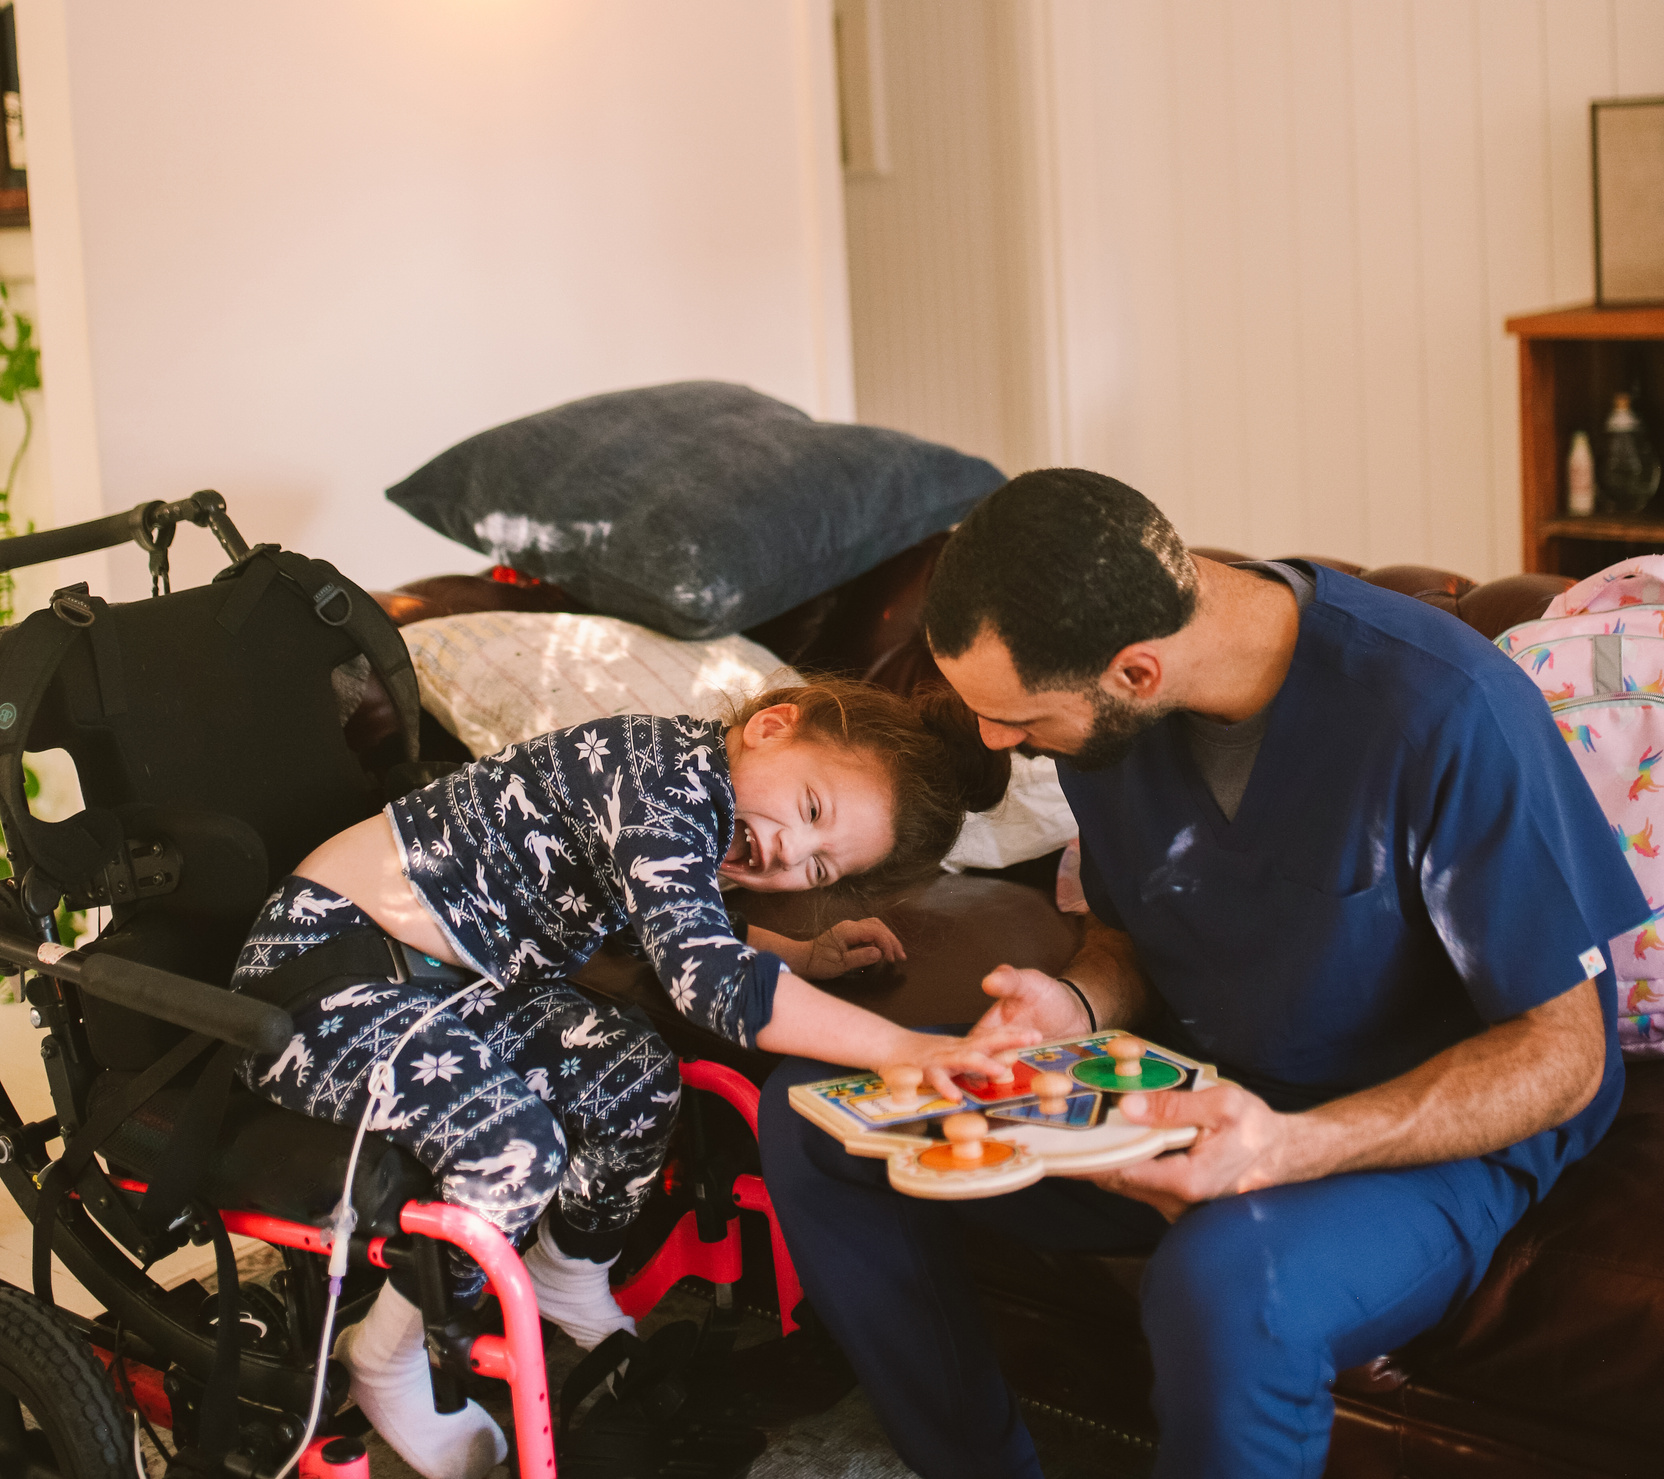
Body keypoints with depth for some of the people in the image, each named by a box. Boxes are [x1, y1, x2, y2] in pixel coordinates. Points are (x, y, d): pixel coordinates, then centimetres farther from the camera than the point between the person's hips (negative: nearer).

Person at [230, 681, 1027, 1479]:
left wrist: (804, 956, 11)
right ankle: (386, 1357, -1)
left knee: (638, 1075, -8)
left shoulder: (694, 789, 3)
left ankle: (566, 1280, 20)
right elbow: (713, 985, -37)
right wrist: (906, 1048, -42)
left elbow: (681, 934, 25)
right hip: (324, 962, -9)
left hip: (450, 983, 9)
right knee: (514, 1150, -27)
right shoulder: (666, 773, -25)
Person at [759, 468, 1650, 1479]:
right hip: (1189, 1089, 7)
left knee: (1225, 1286, -40)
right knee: (811, 1119, -5)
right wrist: (1076, 1007, -13)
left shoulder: (1443, 711, -26)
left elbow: (1560, 1053, -19)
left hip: (1437, 1127, -6)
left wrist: (1286, 1148, -34)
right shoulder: (1096, 699, -6)